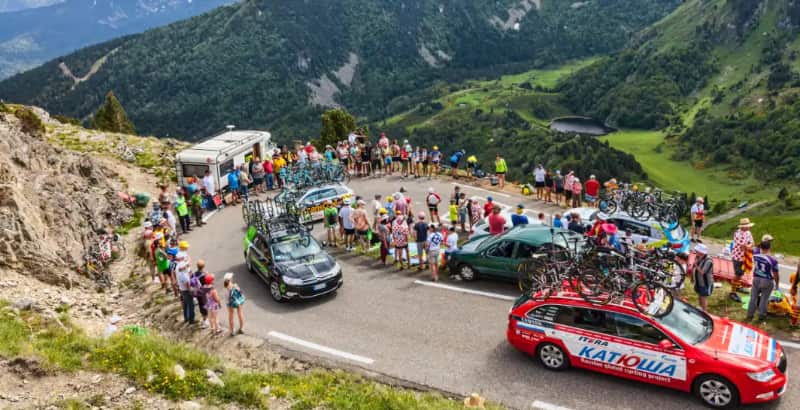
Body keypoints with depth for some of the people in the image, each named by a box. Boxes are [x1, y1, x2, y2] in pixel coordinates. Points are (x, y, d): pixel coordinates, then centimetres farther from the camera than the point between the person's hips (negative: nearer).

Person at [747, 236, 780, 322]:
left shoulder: (755, 256, -14)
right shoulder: (773, 260, -24)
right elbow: (776, 275, -14)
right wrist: (777, 284, 3)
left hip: (756, 279, 3)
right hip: (767, 281, -3)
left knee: (753, 297, 15)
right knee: (764, 299, 11)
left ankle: (750, 315, 23)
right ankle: (761, 316, 22)